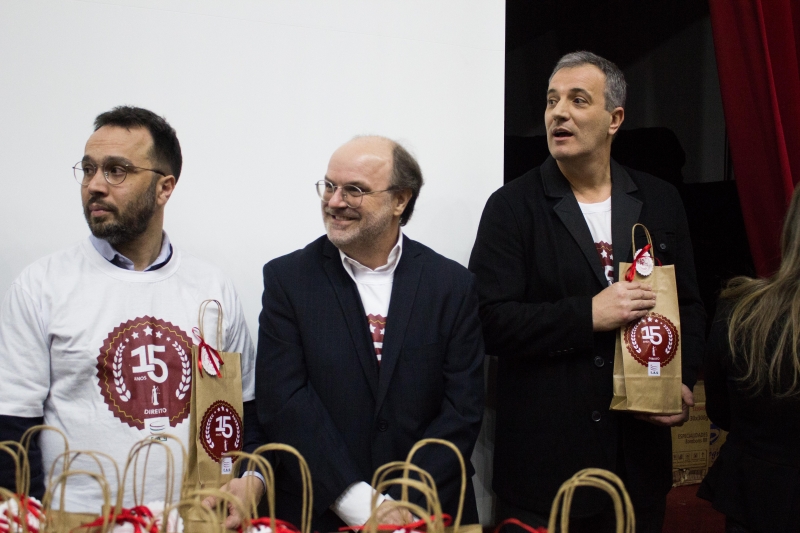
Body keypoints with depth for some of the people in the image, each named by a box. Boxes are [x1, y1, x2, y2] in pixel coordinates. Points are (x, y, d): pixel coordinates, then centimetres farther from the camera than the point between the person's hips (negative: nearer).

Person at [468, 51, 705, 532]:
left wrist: (683, 381, -2)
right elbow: (491, 322, -11)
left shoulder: (660, 202, 7)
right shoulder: (513, 206, -3)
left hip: (640, 452, 3)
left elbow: (689, 305, 13)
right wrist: (588, 315, -19)